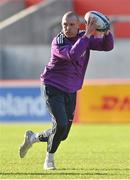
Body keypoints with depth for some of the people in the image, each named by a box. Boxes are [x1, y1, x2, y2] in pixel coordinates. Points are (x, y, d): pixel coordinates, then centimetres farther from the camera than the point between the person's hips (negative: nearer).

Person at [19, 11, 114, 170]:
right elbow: (73, 55, -39)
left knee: (62, 135, 8)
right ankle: (49, 159, 1)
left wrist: (106, 32, -28)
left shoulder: (84, 37, -1)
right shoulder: (58, 42, -19)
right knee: (61, 125, -22)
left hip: (70, 92, 6)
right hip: (52, 88, -6)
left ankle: (33, 138, 34)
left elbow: (107, 46, -9)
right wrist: (88, 35, -41)